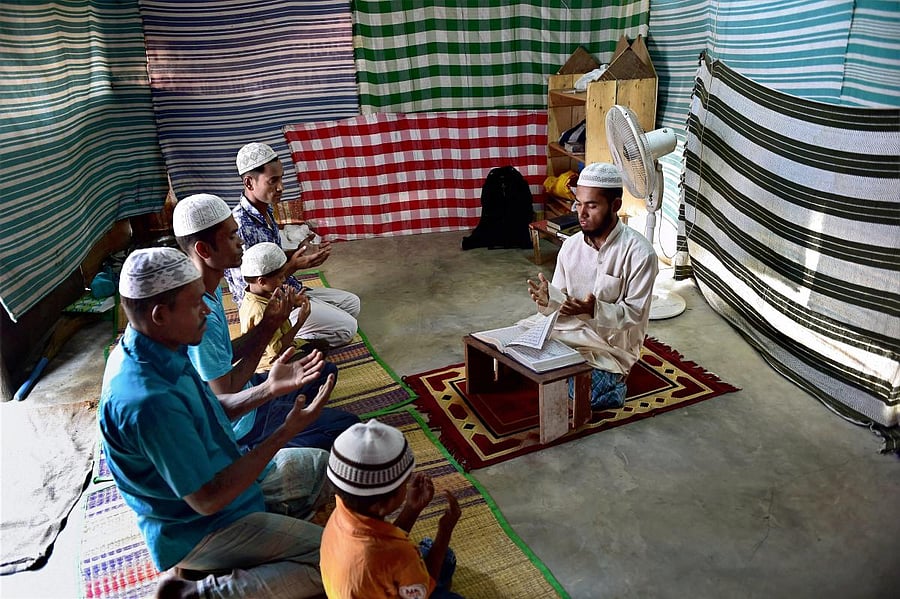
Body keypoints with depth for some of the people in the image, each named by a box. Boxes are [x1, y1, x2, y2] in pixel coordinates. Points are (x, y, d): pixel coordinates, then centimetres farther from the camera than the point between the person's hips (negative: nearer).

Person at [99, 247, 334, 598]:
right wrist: (287, 431, -26)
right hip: (197, 529, -9)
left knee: (328, 467, 16)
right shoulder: (148, 401, -35)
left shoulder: (157, 351, -6)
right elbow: (207, 498, -29)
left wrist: (268, 389, -4)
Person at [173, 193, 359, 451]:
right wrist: (269, 329, -22)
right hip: (237, 422, -9)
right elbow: (226, 394, -25)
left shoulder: (210, 290, -2)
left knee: (325, 371, 20)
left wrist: (264, 325, -11)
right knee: (347, 424, -13)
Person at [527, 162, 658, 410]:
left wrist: (594, 309, -33)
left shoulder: (640, 252, -17)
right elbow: (562, 299, 3)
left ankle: (611, 381, 8)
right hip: (570, 331, 5)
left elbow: (635, 314, -16)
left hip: (611, 344, -4)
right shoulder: (571, 245, -1)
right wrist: (549, 297, -21)